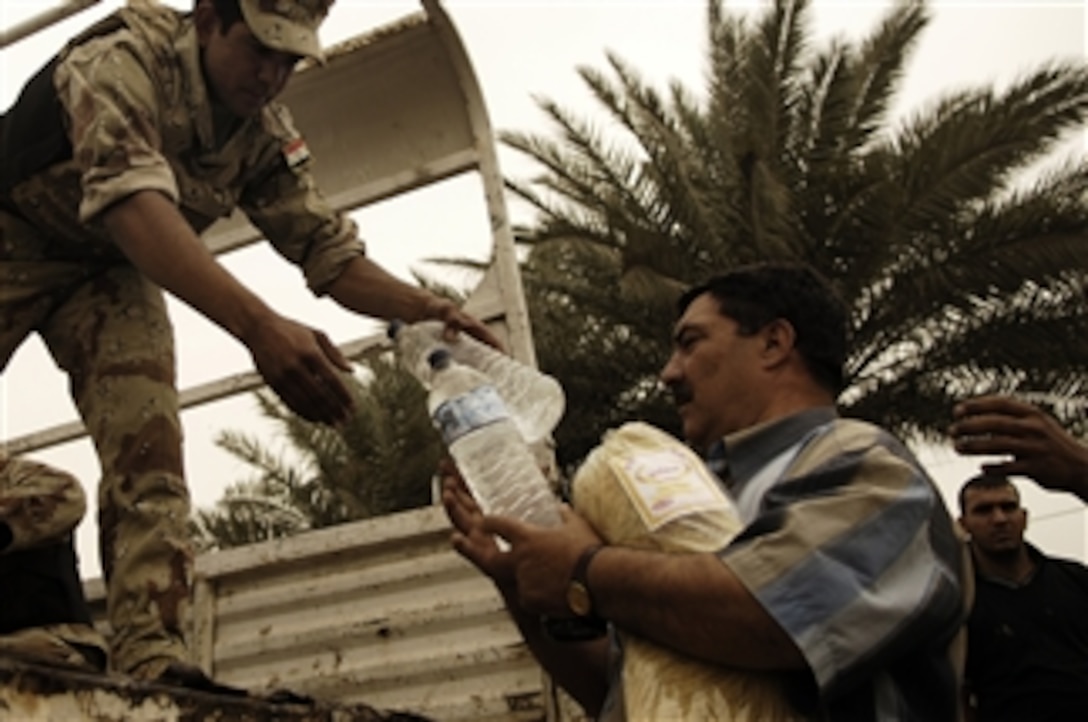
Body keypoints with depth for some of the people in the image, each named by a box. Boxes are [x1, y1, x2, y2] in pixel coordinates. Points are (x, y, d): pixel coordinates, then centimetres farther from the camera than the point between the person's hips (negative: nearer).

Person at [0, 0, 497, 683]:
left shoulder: (267, 138, -12)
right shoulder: (124, 58, -32)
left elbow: (331, 250, -8)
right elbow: (132, 200, -48)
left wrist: (425, 308, -30)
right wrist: (259, 326, -60)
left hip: (106, 268, 4)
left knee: (147, 446, -15)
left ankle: (150, 655, -21)